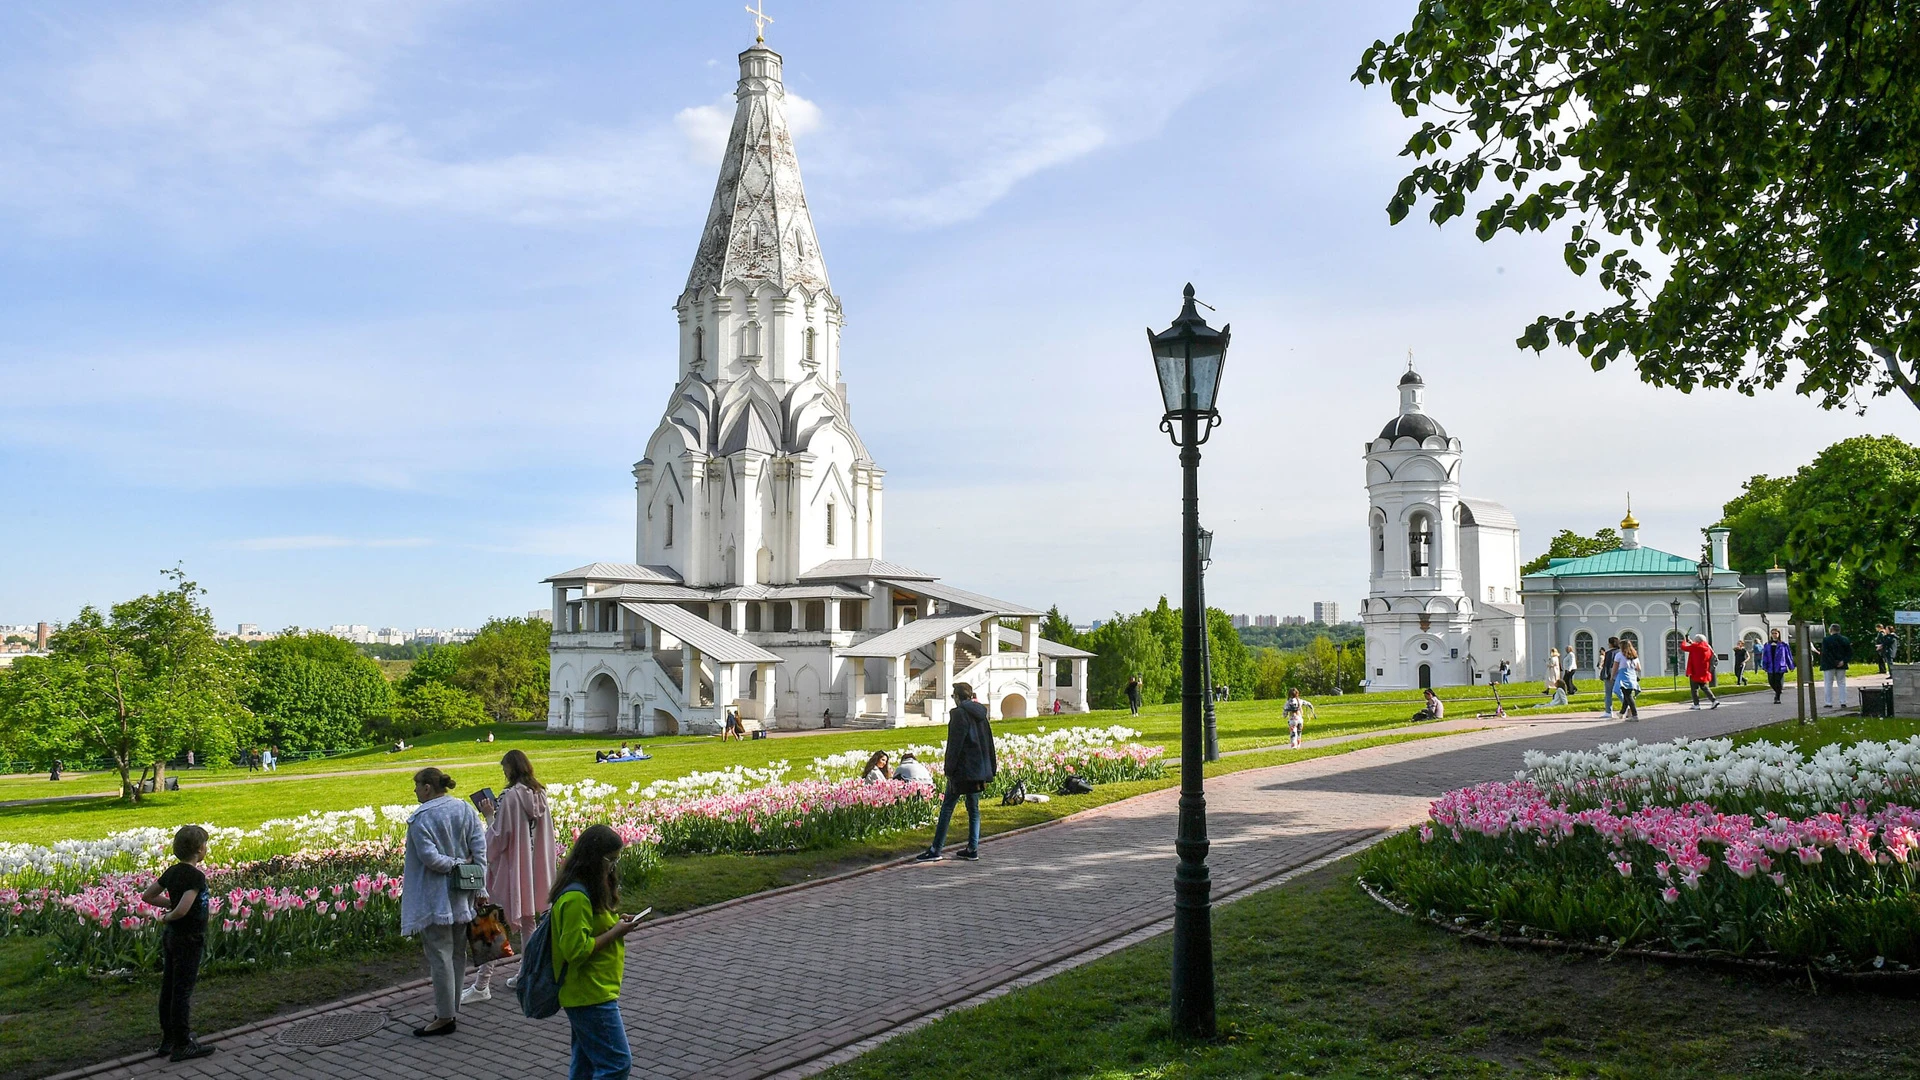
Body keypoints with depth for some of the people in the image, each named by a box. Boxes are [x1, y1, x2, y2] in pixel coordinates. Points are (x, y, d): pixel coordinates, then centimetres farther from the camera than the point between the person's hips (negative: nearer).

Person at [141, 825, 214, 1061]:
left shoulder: (172, 872, 3)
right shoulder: (196, 876, -21)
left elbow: (147, 896, 12)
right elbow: (182, 910, -30)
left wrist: (170, 905, 9)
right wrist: (168, 917, -10)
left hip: (170, 936, 8)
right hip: (189, 939, -8)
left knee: (169, 987, 15)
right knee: (183, 991, -1)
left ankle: (168, 1039, 26)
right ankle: (182, 1045, 6)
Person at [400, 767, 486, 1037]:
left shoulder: (422, 818, -14)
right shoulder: (466, 809, 4)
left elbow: (429, 857, -23)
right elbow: (480, 848, 2)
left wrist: (456, 864, -8)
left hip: (435, 900, -7)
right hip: (462, 899, 7)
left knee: (440, 955, -2)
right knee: (457, 954, 14)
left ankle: (445, 1016, 1)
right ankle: (452, 1009, 22)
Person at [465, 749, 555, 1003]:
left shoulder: (510, 796, -19)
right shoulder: (539, 794, 2)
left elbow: (499, 837, -18)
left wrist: (489, 815, -5)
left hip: (510, 868, -7)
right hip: (534, 868, 7)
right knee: (528, 920, 17)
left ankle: (482, 984, 2)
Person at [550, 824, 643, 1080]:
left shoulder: (588, 889, 9)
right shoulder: (576, 897, -23)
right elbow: (576, 949, -25)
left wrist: (617, 924, 5)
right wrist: (615, 933, -18)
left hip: (590, 993, 11)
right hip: (591, 996, -11)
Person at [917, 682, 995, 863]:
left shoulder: (959, 714, -11)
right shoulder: (980, 714, 12)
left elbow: (955, 745, -16)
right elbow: (989, 744, 16)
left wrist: (949, 770, -13)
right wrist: (990, 771, 20)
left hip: (962, 770, -7)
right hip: (978, 770, 7)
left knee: (947, 807, -3)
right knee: (973, 809, 12)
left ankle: (936, 850, -3)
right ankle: (973, 849, 11)